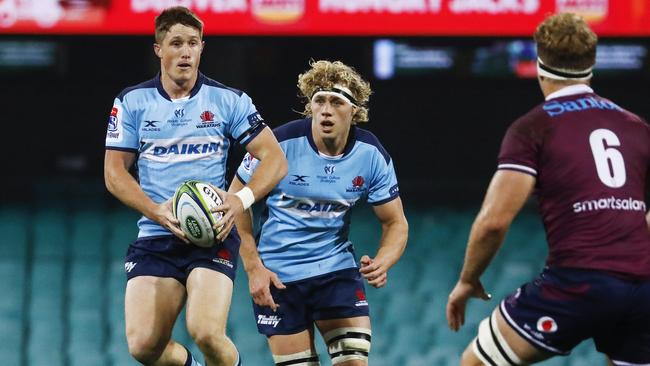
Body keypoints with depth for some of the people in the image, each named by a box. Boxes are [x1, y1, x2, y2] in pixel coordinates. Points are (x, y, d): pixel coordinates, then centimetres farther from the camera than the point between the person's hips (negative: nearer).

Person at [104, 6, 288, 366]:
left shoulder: (230, 101, 3)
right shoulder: (131, 102, 5)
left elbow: (275, 159, 1)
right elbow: (114, 172, 4)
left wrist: (242, 199, -18)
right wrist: (158, 212, -13)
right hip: (155, 239, 2)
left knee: (207, 333, -23)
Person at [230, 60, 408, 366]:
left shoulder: (371, 155, -8)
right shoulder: (279, 143, -16)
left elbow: (395, 223, 1)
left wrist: (382, 263, -21)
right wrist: (253, 268, -10)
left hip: (338, 269, 2)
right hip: (278, 276, -2)